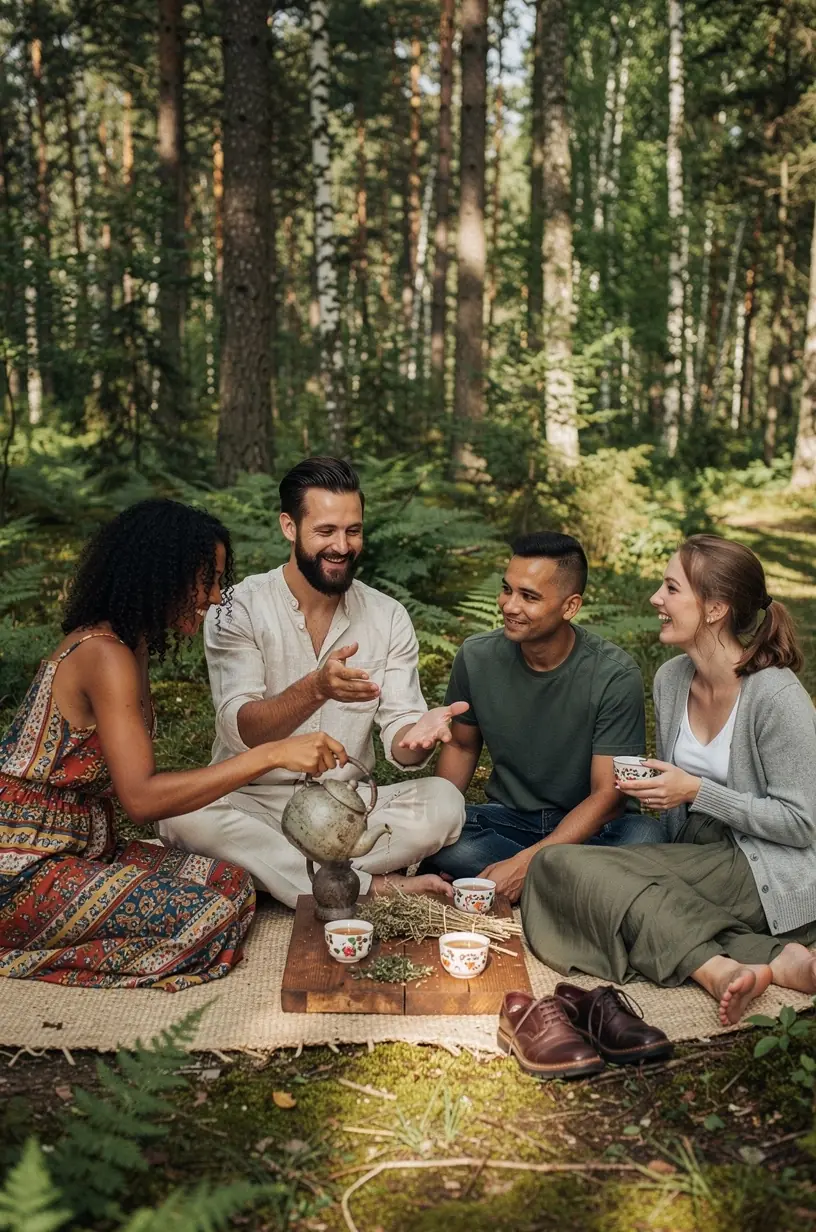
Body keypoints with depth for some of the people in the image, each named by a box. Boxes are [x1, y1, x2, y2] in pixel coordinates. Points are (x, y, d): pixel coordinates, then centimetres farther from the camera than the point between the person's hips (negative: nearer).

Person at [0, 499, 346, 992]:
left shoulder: (130, 650, 11)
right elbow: (141, 798, -29)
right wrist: (271, 755, -30)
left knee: (233, 883, -2)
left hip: (84, 850, 9)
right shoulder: (105, 656, -20)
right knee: (207, 918, -19)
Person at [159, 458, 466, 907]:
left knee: (444, 802, -23)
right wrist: (316, 688, -39)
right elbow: (240, 731, -20)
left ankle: (269, 872, -21)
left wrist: (418, 734, -30)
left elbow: (399, 746, -4)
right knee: (183, 815, -33)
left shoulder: (389, 617, 2)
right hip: (251, 802, -2)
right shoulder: (238, 608, -7)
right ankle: (370, 885, -25)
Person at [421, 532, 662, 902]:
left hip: (589, 827, -3)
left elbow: (607, 794, -16)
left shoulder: (616, 676, -17)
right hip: (507, 818, 3)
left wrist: (525, 863, -27)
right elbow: (461, 746, 10)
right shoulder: (477, 657, -7)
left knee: (647, 837, -36)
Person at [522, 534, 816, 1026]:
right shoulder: (671, 679, 7)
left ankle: (725, 972, -27)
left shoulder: (776, 696, -16)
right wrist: (651, 787, 0)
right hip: (702, 859, 9)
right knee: (560, 862, -15)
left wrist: (697, 792, -17)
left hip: (773, 874, -9)